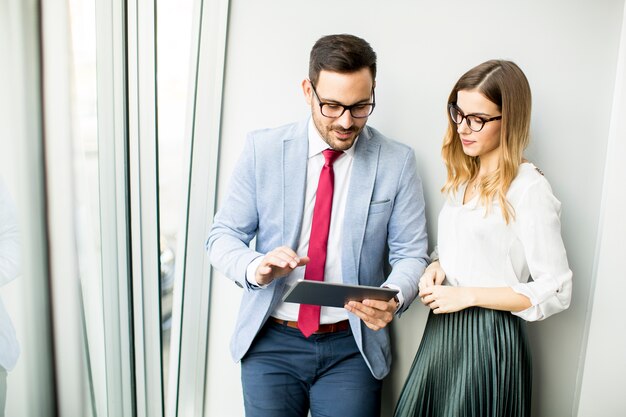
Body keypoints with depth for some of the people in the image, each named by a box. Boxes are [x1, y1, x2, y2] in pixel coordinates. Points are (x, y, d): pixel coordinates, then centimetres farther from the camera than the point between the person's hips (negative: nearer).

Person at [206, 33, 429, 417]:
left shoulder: (397, 161, -5)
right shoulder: (263, 148, -4)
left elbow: (411, 253, -2)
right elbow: (223, 236, -1)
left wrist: (392, 298, -23)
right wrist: (255, 267, -22)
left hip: (352, 346, 0)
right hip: (270, 343, 1)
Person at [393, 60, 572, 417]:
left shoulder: (529, 189, -16)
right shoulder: (463, 177, 7)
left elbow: (556, 292, -15)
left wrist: (468, 295, -18)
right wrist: (436, 267, -3)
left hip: (490, 337, -7)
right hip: (442, 328, 7)